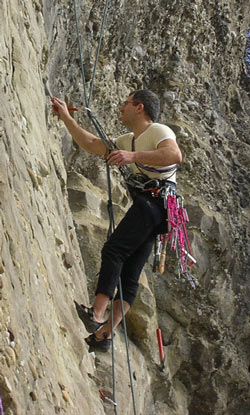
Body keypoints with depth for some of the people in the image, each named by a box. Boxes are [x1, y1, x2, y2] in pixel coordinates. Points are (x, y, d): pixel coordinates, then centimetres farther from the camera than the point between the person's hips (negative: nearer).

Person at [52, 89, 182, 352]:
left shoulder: (158, 131, -1)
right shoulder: (129, 141, 28)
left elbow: (175, 155, -22)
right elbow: (91, 145, 29)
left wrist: (133, 156, -30)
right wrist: (66, 117, 27)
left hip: (157, 199, -9)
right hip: (146, 204, 9)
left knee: (113, 250, -22)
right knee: (129, 273, 1)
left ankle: (96, 316, -32)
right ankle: (104, 333, -2)